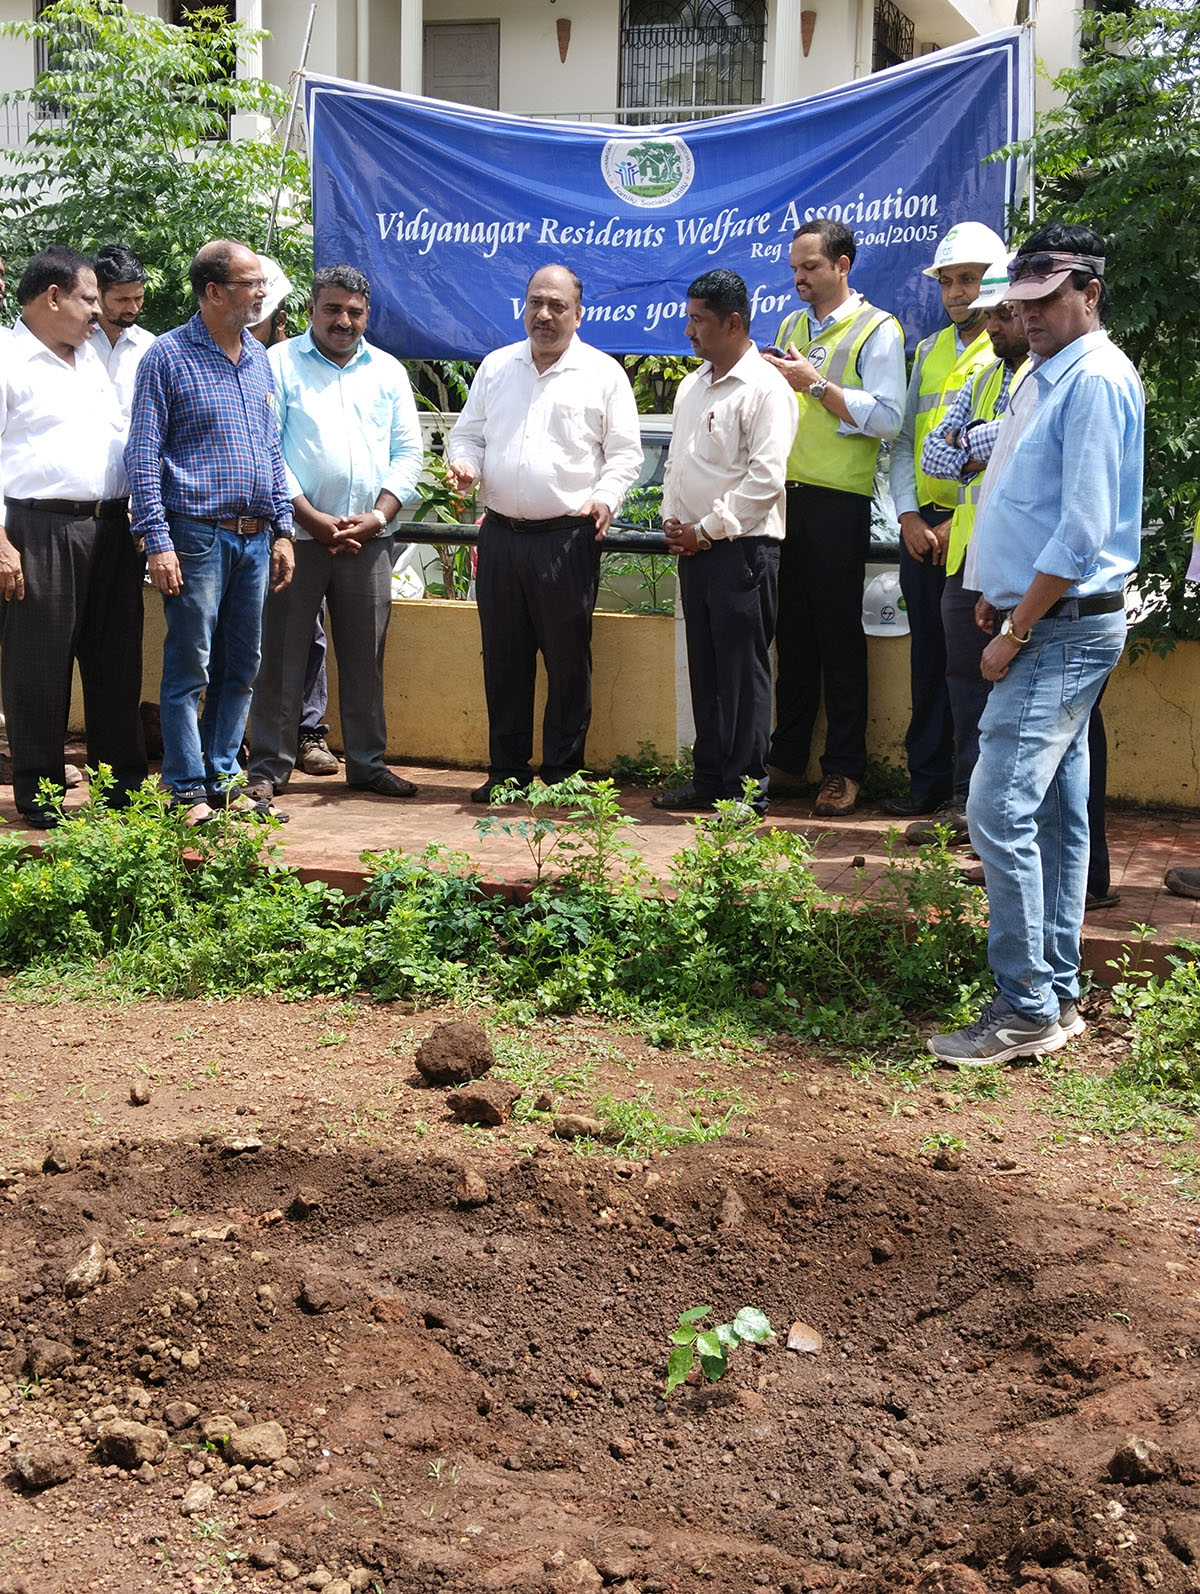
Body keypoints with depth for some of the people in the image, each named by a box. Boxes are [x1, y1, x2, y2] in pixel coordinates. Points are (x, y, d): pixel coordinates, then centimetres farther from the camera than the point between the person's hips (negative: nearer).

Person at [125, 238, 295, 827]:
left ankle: (224, 777, 20)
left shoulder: (258, 359, 14)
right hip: (197, 535, -6)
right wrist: (157, 541, -14)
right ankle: (189, 791, 3)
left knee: (241, 668, 10)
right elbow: (143, 454, -8)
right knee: (190, 670, -3)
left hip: (254, 537, 6)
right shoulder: (169, 355, -5)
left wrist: (282, 528, 13)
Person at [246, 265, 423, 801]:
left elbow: (407, 453, 11)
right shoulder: (279, 364, 2)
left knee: (366, 657, 8)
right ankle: (268, 768, 7)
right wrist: (312, 519, -12)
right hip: (296, 535, -3)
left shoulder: (388, 371, 14)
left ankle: (368, 763, 18)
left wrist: (377, 517, -5)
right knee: (281, 655, -1)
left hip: (368, 539, 3)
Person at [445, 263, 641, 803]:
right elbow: (468, 433, 20)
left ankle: (562, 773, 9)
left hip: (568, 538, -3)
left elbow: (625, 453, 3)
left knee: (568, 659, 0)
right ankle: (507, 770, 16)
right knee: (503, 657, 7)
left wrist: (606, 497, -13)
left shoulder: (603, 373, 3)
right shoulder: (496, 367, 14)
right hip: (500, 534, 4)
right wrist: (464, 464, -2)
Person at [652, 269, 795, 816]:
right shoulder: (692, 386, 17)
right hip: (694, 546, 8)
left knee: (743, 669, -4)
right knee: (704, 667, 11)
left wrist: (707, 530, -13)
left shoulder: (765, 386, -10)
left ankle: (746, 790, 2)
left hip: (742, 547, -8)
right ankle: (709, 779, 19)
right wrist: (672, 518, 8)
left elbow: (766, 478, -17)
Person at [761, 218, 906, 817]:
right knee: (791, 633, 8)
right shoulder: (792, 326, 18)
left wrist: (816, 384, -15)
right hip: (786, 495, 6)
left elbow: (886, 418, -13)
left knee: (840, 637, -1)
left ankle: (843, 771, 5)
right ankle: (787, 761, 14)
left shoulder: (877, 330, -3)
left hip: (838, 502, -6)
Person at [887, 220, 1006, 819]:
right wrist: (910, 515, 2)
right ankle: (927, 779, 18)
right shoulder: (929, 350, 17)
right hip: (922, 525, 6)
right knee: (928, 657, 10)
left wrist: (963, 523, -14)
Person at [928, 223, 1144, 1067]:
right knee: (1058, 813, 12)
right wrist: (1001, 598, 15)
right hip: (1048, 623, 10)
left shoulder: (1097, 381, -15)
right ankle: (1058, 995, 19)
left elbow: (1083, 530, -20)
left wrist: (1016, 633, -17)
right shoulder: (1045, 375, 16)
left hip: (1065, 628, -10)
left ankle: (1027, 1011, -7)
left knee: (1001, 810, -14)